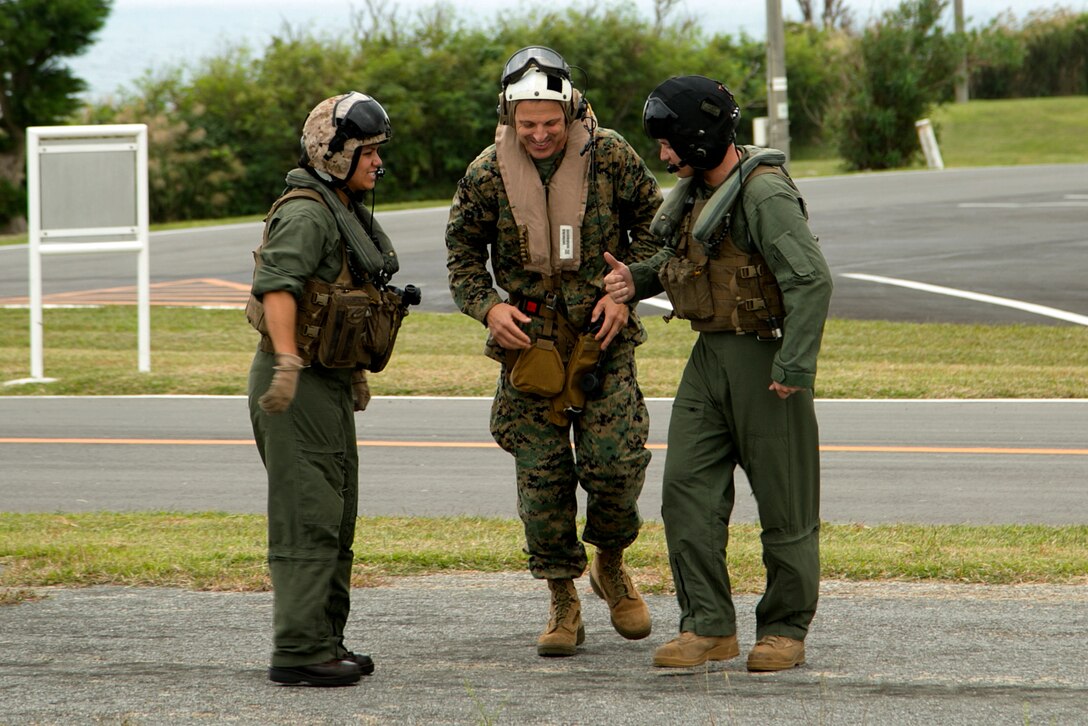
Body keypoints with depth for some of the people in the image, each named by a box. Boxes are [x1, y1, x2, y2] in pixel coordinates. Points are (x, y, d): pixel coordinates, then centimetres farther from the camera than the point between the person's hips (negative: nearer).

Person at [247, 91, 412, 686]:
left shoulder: (348, 213, 17)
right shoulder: (305, 214, -16)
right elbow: (277, 285, -29)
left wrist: (356, 372, 31)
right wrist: (287, 364, -38)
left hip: (331, 381, 10)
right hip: (298, 388, -10)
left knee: (336, 519, 15)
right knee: (308, 519, -11)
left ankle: (325, 642, 22)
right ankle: (298, 651, -11)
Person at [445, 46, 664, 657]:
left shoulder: (609, 156, -6)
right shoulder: (488, 174, -4)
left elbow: (651, 220, 8)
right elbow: (463, 250, 9)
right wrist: (487, 305, -8)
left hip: (603, 335, -1)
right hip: (528, 339, 1)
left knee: (616, 462, -10)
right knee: (543, 475, -1)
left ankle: (610, 565, 19)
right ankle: (564, 603, 12)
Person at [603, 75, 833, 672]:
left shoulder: (764, 194, -18)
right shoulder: (696, 190, 10)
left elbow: (811, 281, -24)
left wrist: (793, 368, -27)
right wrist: (637, 280, 8)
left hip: (765, 358, -9)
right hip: (710, 355, 9)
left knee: (783, 500, 2)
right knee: (687, 487, 0)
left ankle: (785, 630, 12)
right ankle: (708, 628, 3)